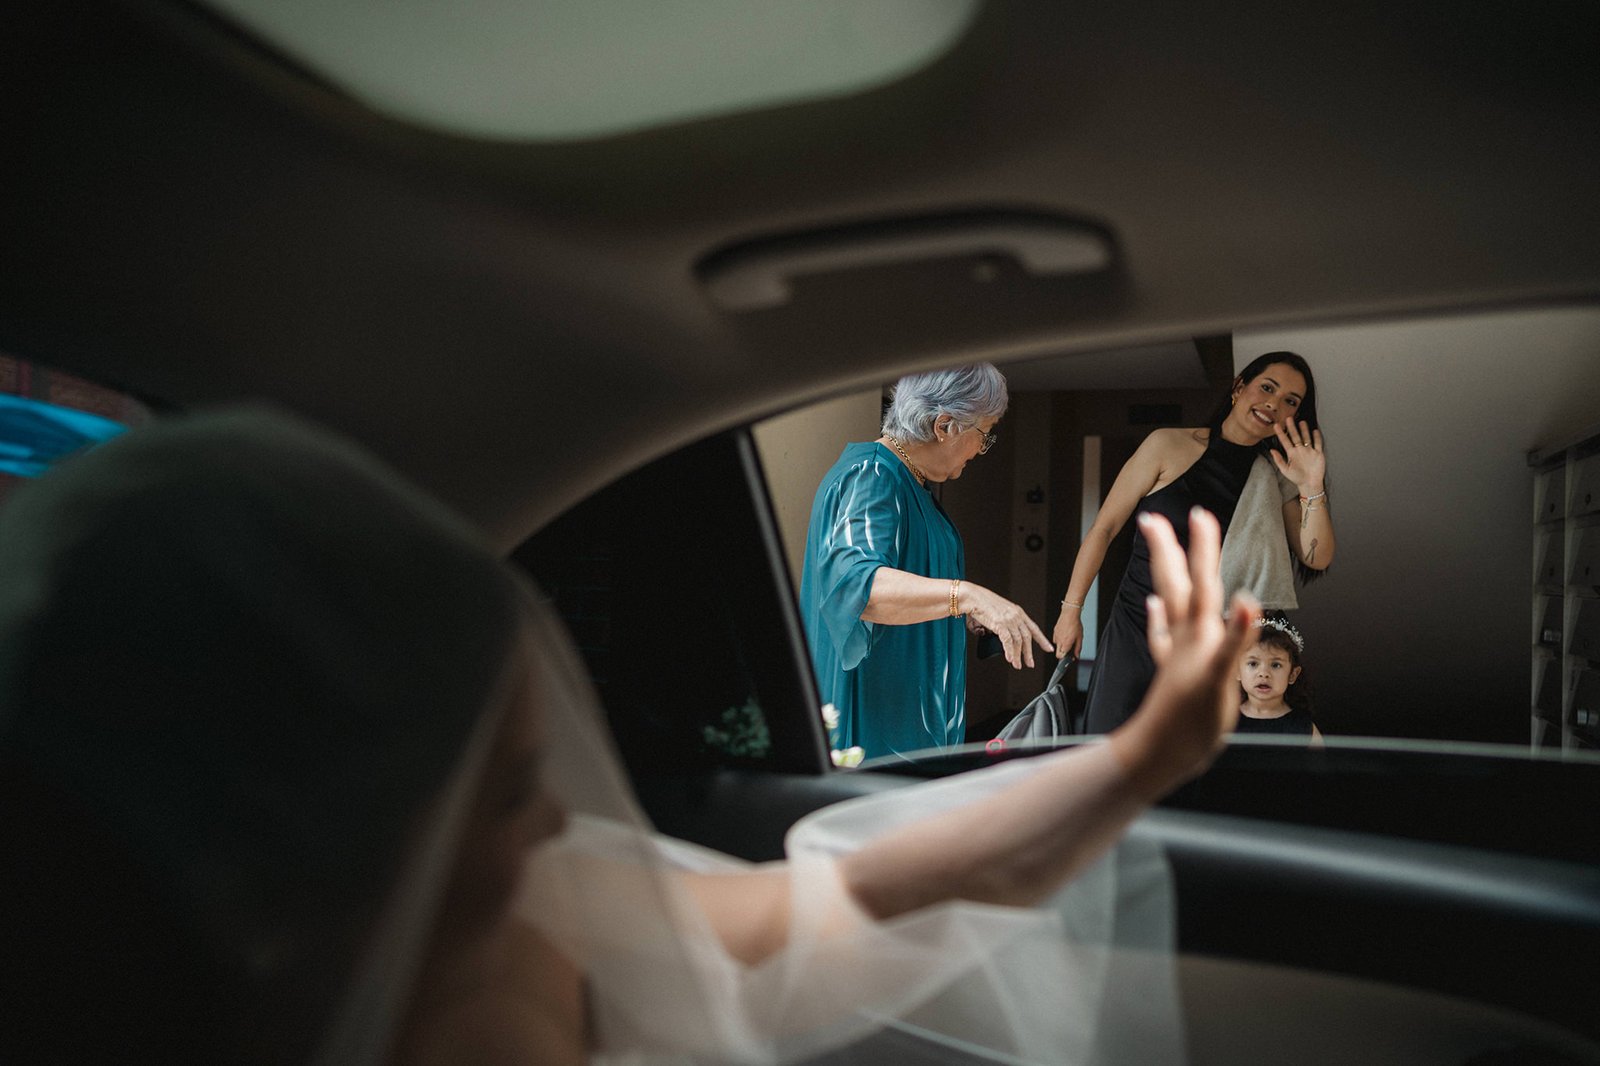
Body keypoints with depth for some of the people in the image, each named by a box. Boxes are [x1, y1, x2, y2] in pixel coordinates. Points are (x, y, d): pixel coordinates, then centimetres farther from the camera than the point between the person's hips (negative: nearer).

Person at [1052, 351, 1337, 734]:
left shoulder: (1274, 480, 8)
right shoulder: (1169, 446, -2)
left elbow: (1317, 559, 2)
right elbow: (1105, 528, 1)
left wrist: (1312, 488, -12)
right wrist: (1071, 610, 0)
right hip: (1136, 631, -2)